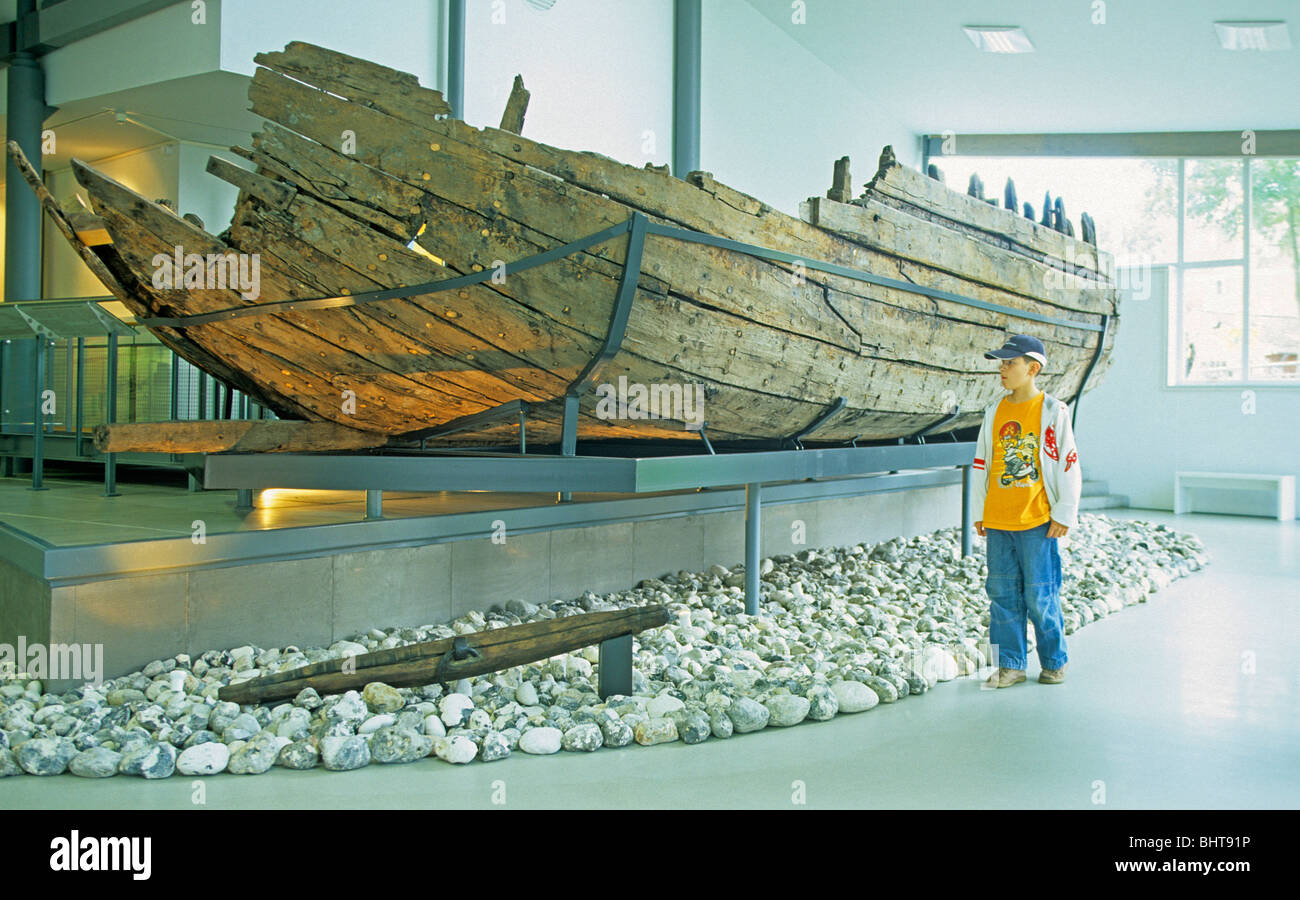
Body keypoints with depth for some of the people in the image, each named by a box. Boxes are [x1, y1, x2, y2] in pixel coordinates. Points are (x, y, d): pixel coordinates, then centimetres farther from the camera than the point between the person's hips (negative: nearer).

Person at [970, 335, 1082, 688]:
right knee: (1002, 594, 7)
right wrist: (978, 513, 13)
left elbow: (1068, 464, -4)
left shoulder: (1052, 411, -5)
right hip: (997, 520, 5)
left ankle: (1054, 662, 20)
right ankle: (1010, 665, 17)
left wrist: (1064, 514, -6)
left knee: (1041, 596, 2)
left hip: (1037, 521, -4)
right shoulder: (995, 411, 8)